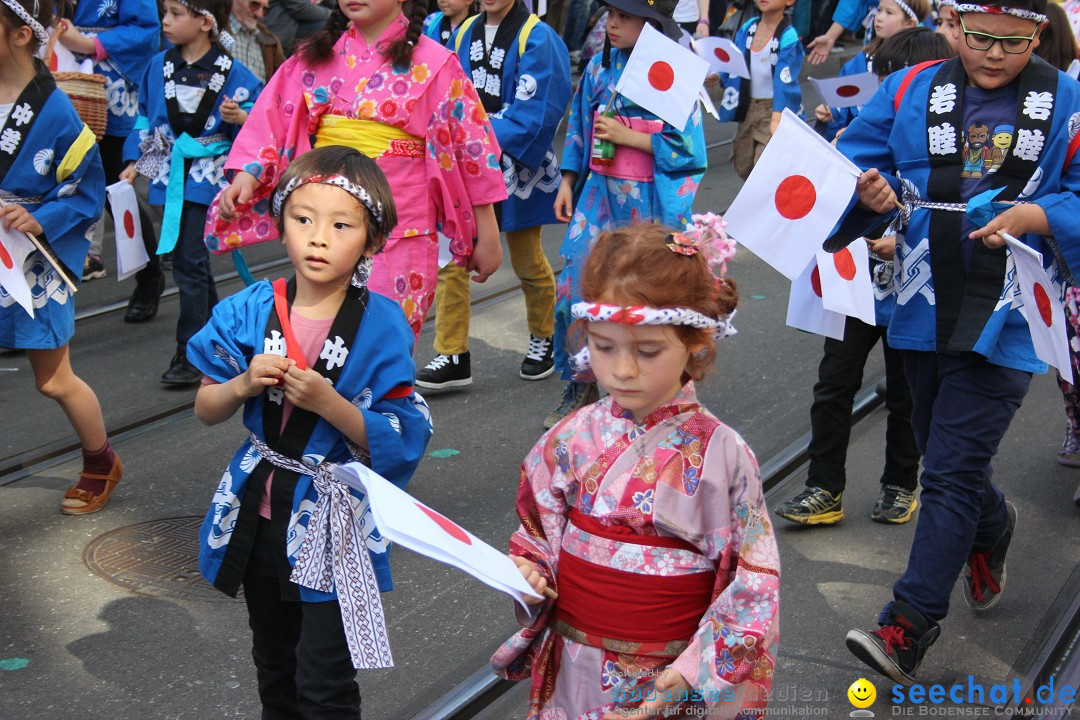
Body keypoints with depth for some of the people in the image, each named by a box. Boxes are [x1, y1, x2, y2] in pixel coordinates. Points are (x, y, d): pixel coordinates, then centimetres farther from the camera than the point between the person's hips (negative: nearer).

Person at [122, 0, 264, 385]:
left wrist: (240, 117, -24)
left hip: (208, 176, -5)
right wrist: (134, 161, 11)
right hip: (170, 175, 5)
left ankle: (190, 354, 1)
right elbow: (145, 117, 15)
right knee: (192, 260, 11)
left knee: (189, 261, -7)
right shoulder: (158, 66, 6)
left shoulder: (232, 72, -8)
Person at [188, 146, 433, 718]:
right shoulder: (250, 311, -5)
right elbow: (206, 411, 3)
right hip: (259, 513, 5)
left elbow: (398, 440, -16)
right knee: (274, 668, 24)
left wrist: (327, 401, -27)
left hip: (333, 521, -4)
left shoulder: (381, 327, -15)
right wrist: (244, 384, -17)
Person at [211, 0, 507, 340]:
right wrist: (247, 176, -11)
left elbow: (470, 146, -1)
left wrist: (487, 237, -1)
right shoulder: (316, 57, 10)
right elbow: (273, 120, 7)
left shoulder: (433, 63, -2)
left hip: (399, 234, -4)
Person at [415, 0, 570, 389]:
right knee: (450, 258, -2)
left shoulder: (537, 38, -12)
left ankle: (543, 340, 35)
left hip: (514, 169, -4)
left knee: (527, 262, 12)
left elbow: (532, 114, -18)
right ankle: (453, 357, 6)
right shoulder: (465, 33, 7)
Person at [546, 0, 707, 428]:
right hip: (599, 196, 5)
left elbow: (689, 148, -14)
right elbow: (578, 128, 16)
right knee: (574, 287, 2)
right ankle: (580, 388, 20)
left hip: (650, 204, -5)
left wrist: (627, 136, -16)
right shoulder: (600, 68, 7)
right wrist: (567, 183, 12)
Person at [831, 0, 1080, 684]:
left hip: (1004, 319, -4)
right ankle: (993, 529, 52)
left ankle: (909, 626, 1)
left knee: (952, 472, -6)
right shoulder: (912, 90, 3)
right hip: (924, 312, 4)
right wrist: (868, 193, -15)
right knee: (944, 455, 20)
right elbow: (852, 163, 6)